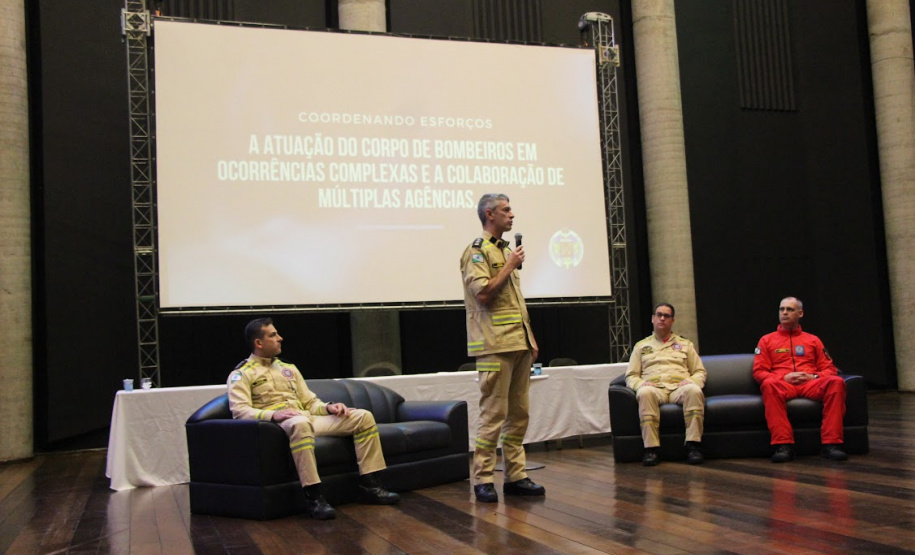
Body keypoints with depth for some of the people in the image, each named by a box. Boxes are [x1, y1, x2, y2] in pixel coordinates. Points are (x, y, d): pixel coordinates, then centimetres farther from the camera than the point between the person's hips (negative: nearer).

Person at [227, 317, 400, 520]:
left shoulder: (289, 368, 27)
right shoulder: (241, 374, 5)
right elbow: (239, 410, -11)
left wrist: (328, 407, 1)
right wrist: (273, 414, -27)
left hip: (307, 418, 7)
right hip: (277, 425, -7)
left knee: (363, 416, -6)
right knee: (300, 423, -44)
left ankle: (369, 486, -5)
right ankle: (313, 497, -40)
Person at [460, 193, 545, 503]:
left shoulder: (506, 250, 21)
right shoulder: (477, 251, -6)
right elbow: (483, 293, -20)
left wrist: (530, 338, 18)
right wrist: (510, 266, -9)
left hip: (519, 344, 9)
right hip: (495, 346, -9)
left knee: (519, 413, 9)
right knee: (494, 413, -7)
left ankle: (515, 476, 16)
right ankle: (483, 480, 0)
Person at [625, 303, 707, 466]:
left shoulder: (685, 344, 27)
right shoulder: (641, 346, 25)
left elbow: (700, 372, 20)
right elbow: (631, 376, 17)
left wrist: (691, 381, -4)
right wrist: (641, 384, -6)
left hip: (680, 388, 1)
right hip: (654, 388, 0)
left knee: (694, 390, -36)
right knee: (645, 393, -38)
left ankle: (694, 445, -34)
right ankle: (651, 447, -39)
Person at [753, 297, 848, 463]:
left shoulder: (813, 340, 25)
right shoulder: (767, 340, 19)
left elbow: (830, 368, 18)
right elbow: (758, 372, 8)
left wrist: (813, 376, -5)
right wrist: (784, 377, -9)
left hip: (811, 384, 2)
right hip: (782, 384, -2)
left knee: (836, 381, -31)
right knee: (769, 385, -39)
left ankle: (831, 444, -35)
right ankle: (784, 446, -43)